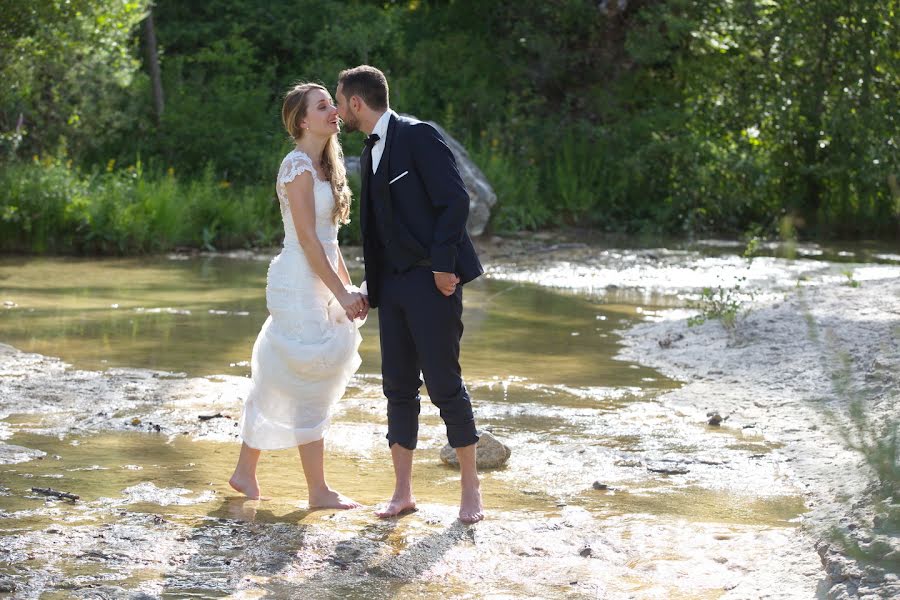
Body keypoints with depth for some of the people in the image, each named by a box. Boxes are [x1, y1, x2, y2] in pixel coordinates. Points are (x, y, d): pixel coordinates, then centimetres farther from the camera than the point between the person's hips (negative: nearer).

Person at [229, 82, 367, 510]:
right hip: (300, 285, -9)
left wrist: (349, 287, 13)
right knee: (310, 388, -4)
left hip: (317, 284, 9)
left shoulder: (322, 165, 15)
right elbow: (307, 238, -18)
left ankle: (245, 472, 22)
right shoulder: (299, 165, -14)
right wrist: (341, 293, -18)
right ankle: (319, 491, 1)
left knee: (279, 382, 14)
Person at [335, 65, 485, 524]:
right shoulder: (370, 153, 17)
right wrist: (371, 287, 14)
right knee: (398, 387, 8)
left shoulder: (419, 137, -10)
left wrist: (443, 265, -18)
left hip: (432, 280, -8)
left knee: (444, 383, -4)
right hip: (393, 283, 8)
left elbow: (455, 201, -15)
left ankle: (470, 489, 7)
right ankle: (402, 492, 14)